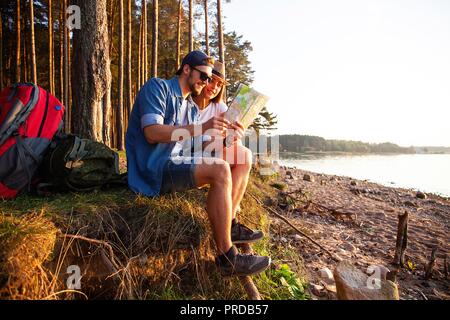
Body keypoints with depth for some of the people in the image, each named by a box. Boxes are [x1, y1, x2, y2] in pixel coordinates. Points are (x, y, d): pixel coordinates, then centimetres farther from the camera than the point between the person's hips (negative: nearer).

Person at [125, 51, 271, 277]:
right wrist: (201, 128, -28)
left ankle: (230, 224, 4)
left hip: (177, 162, 9)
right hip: (154, 168, -9)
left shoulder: (191, 109, 20)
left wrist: (223, 135, -4)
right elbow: (152, 133, -20)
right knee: (220, 170, -30)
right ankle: (227, 257, -23)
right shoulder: (157, 87, -5)